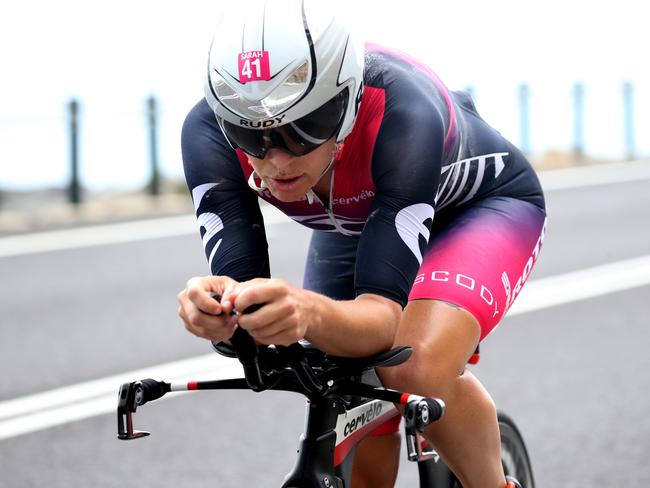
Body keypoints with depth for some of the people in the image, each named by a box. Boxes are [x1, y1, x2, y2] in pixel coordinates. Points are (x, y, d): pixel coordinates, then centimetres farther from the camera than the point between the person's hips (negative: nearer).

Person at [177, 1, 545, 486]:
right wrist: (214, 311, -58)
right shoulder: (209, 132, -31)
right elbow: (252, 316, -34)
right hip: (355, 224, 4)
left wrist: (311, 313, -67)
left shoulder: (402, 113, -41)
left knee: (416, 370, -32)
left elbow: (383, 314, -45)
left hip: (481, 205, -4)